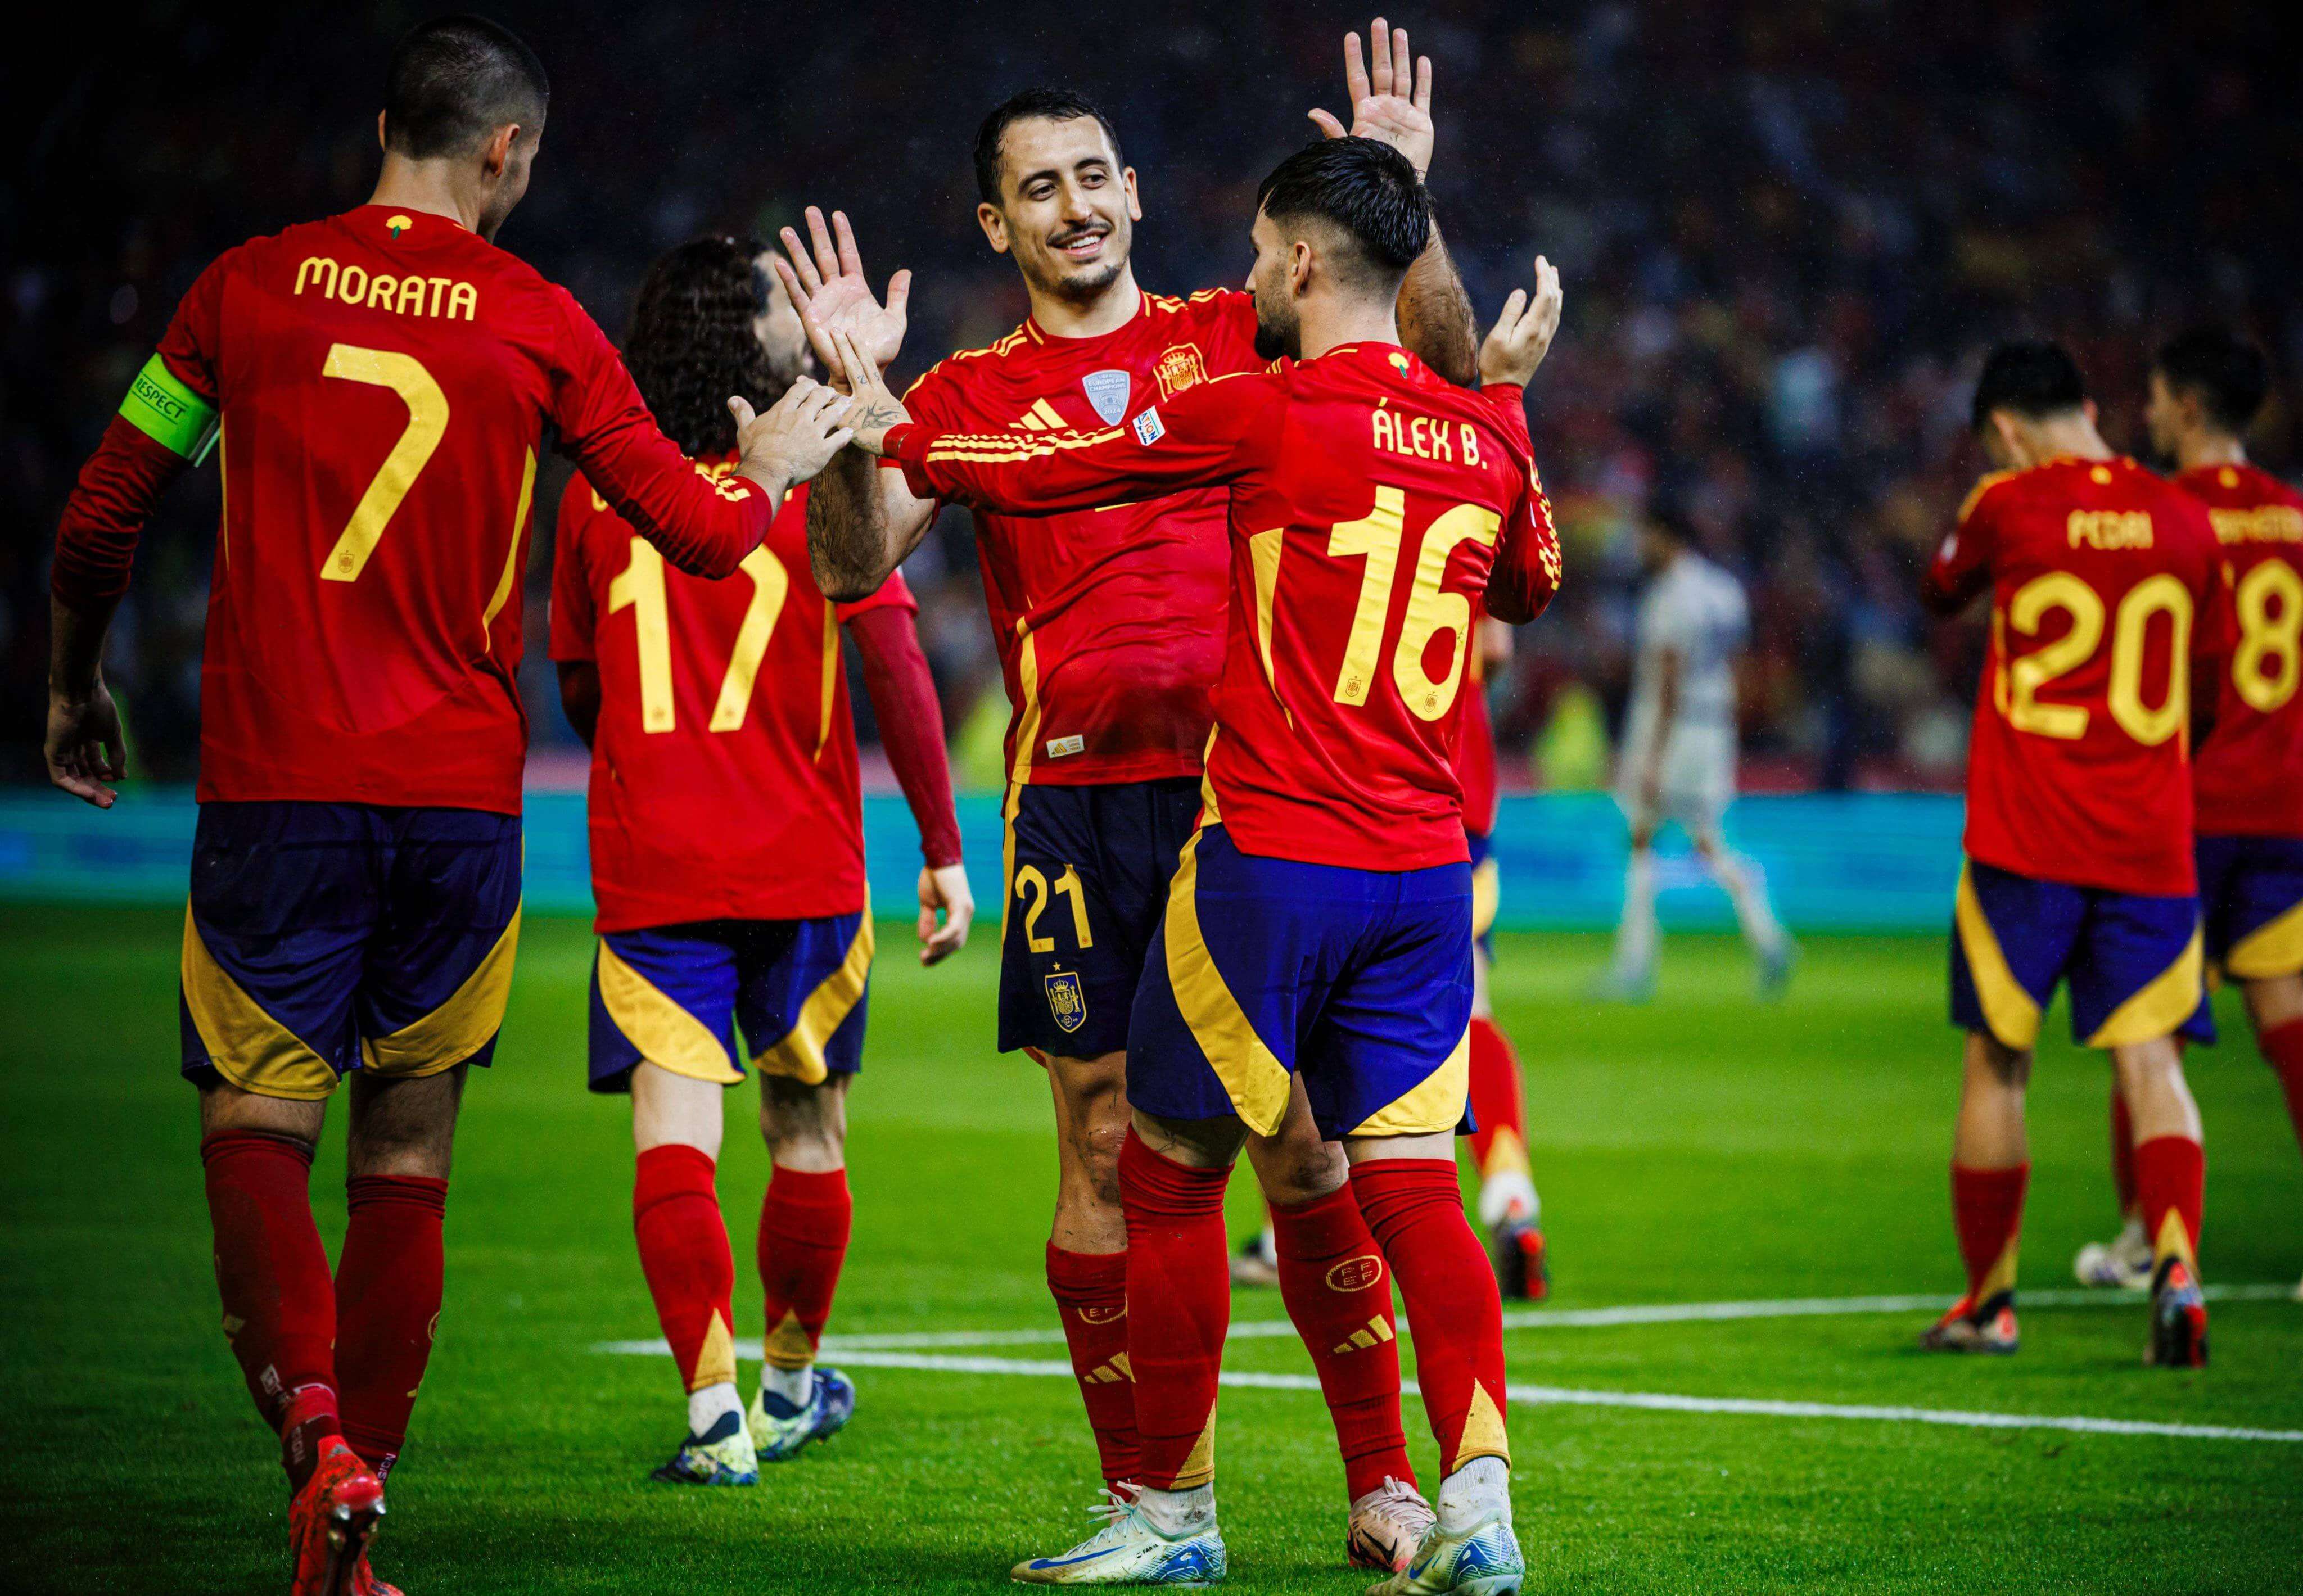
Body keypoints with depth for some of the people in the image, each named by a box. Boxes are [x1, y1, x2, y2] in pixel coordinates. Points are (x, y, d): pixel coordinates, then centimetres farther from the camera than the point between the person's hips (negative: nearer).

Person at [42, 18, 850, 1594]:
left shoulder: (248, 288, 4)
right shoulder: (537, 322, 2)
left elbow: (99, 521, 9)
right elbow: (704, 533, 6)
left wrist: (76, 688, 26)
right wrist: (772, 462, 28)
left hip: (273, 782, 0)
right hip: (461, 796, 0)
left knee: (257, 1130, 2)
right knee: (406, 1157, 10)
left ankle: (312, 1426, -24)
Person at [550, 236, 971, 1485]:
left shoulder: (599, 491, 5)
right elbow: (896, 668, -9)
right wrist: (943, 849, -3)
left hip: (647, 865, 1)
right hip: (804, 861, -1)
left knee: (674, 1128, -5)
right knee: (805, 1127, 16)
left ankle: (714, 1409, -19)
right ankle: (791, 1386, 32)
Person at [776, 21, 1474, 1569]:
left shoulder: (1233, 335, 12)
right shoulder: (971, 393, 8)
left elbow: (1443, 363, 8)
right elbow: (855, 568, -2)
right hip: (1081, 798, 0)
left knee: (1312, 1139, -2)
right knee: (1106, 1145, 0)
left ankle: (1381, 1483, 5)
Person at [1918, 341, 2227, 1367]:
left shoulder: (2009, 506, -4)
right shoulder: (2183, 521, 6)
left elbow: (1941, 594, 15)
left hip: (2025, 842, -2)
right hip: (2151, 840, 2)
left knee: (1997, 1064, 8)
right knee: (2150, 1060, -1)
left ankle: (1988, 1300, 15)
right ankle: (2177, 1264, -22)